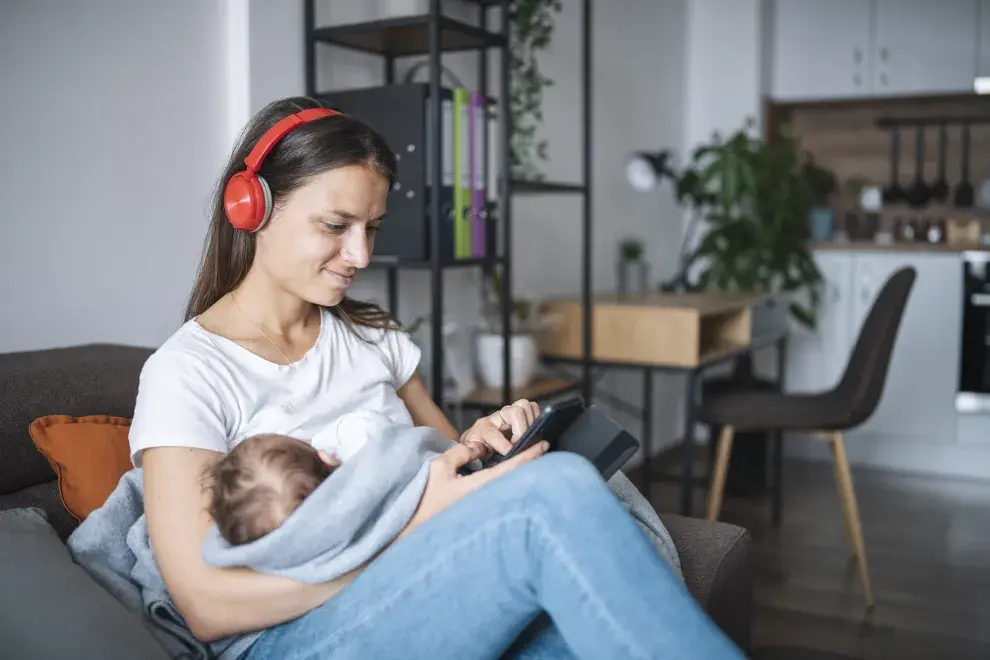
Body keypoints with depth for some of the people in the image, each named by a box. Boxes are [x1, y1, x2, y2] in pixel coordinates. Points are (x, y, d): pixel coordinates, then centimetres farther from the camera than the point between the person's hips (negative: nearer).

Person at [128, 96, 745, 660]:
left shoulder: (372, 334, 14)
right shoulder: (186, 373, -3)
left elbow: (448, 462, 20)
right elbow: (206, 604, -11)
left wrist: (482, 443, -5)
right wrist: (417, 529, -18)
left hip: (425, 605, 5)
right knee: (560, 489, -29)